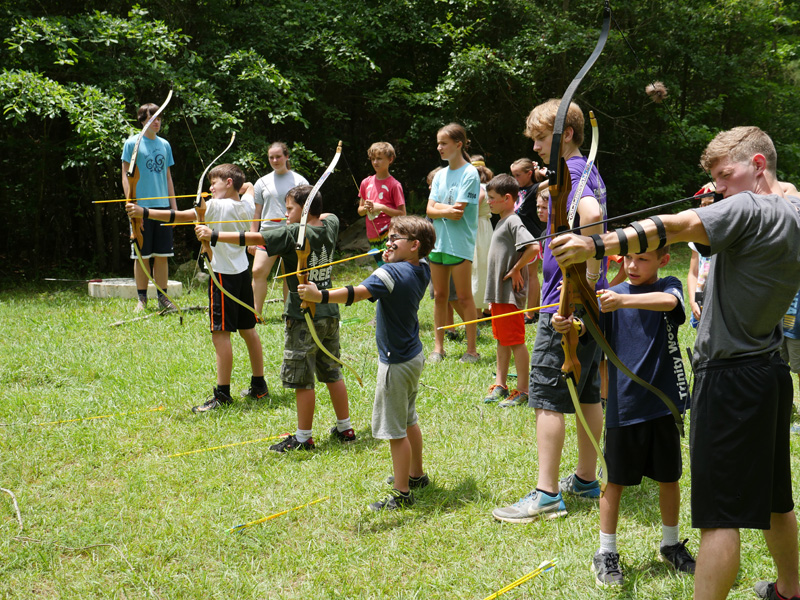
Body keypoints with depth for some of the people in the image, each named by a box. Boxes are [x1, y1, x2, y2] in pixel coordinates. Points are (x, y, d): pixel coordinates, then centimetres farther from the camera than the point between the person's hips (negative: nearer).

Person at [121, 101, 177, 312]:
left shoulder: (165, 145, 13)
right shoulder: (132, 143, -1)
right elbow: (126, 177, -3)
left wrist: (174, 206, 12)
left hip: (163, 207, 4)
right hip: (142, 207, -4)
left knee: (162, 255, 5)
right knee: (142, 256, 0)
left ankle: (162, 297, 13)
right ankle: (141, 299, 9)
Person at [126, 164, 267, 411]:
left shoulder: (217, 206, -15)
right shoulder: (246, 205, 6)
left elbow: (182, 216, -26)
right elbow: (249, 186, 32)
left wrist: (144, 212, -29)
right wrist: (232, 191, 23)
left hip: (223, 274, -8)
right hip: (242, 272, 8)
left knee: (221, 333, -7)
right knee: (248, 329, 15)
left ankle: (222, 393, -9)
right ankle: (259, 386, 24)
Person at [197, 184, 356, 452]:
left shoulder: (294, 234, -15)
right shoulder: (329, 226, 5)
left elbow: (255, 238, -23)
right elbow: (328, 216, 31)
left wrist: (213, 235, -22)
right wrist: (309, 218, 22)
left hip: (304, 317, -8)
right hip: (329, 314, 8)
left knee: (302, 379, 0)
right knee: (332, 373, 17)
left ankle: (304, 438, 6)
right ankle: (345, 429, 24)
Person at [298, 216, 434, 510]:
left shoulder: (392, 272, -24)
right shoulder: (421, 270, 2)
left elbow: (359, 292, -39)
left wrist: (320, 296, -50)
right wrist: (388, 263, 4)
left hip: (397, 363, -9)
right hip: (414, 356, 9)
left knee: (395, 430, -1)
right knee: (408, 420, 25)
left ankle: (402, 492, 6)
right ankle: (416, 474, 40)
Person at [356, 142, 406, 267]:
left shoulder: (394, 185, -5)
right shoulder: (366, 182, 12)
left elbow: (402, 214, -6)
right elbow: (360, 211, 18)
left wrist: (382, 208, -15)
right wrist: (366, 208, -5)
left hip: (389, 236, -6)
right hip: (372, 237, 6)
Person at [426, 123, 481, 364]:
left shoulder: (470, 174, -8)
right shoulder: (440, 175, 13)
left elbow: (457, 213, -16)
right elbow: (430, 210, 4)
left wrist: (438, 208, -4)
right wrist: (447, 209, -12)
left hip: (460, 243, -6)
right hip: (438, 241, 6)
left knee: (464, 297, -2)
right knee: (439, 296, 10)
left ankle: (472, 350, 5)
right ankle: (438, 347, 17)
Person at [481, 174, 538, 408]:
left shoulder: (513, 222, -15)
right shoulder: (502, 222, 15)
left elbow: (533, 248, -30)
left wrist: (516, 270, -18)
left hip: (511, 294, -10)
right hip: (498, 292, 10)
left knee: (515, 341, -4)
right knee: (502, 339, 15)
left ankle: (523, 390, 2)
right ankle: (500, 384, 24)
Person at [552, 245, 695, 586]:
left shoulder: (668, 287, -3)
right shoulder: (613, 296, 0)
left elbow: (669, 302, -27)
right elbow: (589, 326, -15)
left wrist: (624, 301, -42)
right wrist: (569, 325, -38)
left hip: (664, 403, 0)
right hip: (624, 404, 0)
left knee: (669, 477, 14)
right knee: (615, 480, 6)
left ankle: (670, 545, 34)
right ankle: (606, 554, 19)